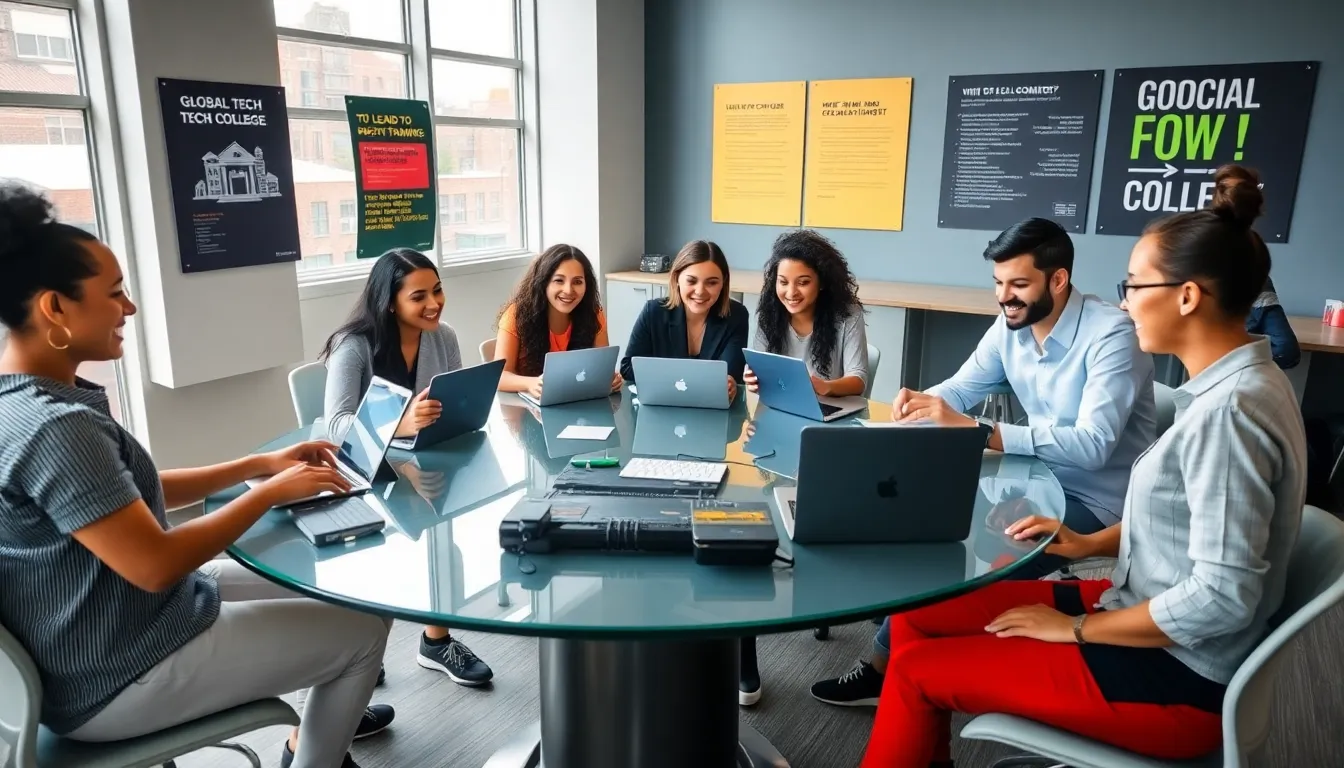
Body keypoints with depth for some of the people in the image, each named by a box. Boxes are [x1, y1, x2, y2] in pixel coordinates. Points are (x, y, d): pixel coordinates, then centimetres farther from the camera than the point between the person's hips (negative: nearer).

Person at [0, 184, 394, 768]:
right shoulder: (54, 427, -30)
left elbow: (134, 495, 10)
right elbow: (156, 565, -30)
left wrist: (261, 464, 3)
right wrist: (272, 491, -18)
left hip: (107, 625, 10)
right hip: (116, 680, -10)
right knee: (363, 627, 0)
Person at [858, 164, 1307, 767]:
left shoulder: (1230, 410, -26)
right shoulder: (1233, 383, 4)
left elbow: (1223, 597, -28)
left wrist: (1075, 628, -16)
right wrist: (1093, 543, 3)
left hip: (1173, 675, -9)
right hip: (1147, 625, 9)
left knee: (917, 670, -3)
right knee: (916, 611, 7)